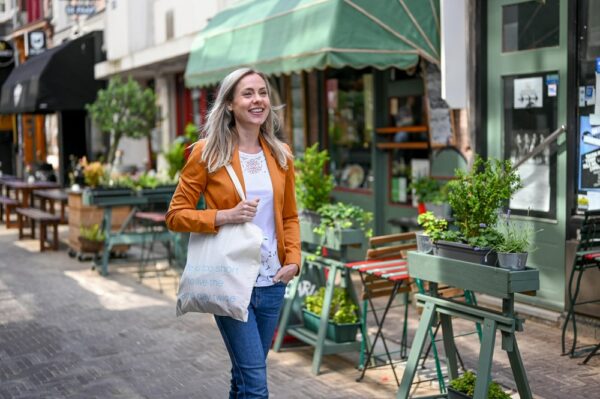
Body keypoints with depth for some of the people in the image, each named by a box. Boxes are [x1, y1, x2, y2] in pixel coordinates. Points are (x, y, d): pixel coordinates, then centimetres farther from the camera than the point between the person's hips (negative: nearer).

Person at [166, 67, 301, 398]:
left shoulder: (281, 155, 7)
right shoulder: (207, 152, -6)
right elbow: (175, 215, -4)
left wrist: (293, 259, -1)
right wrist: (224, 216, -18)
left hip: (272, 282, 5)